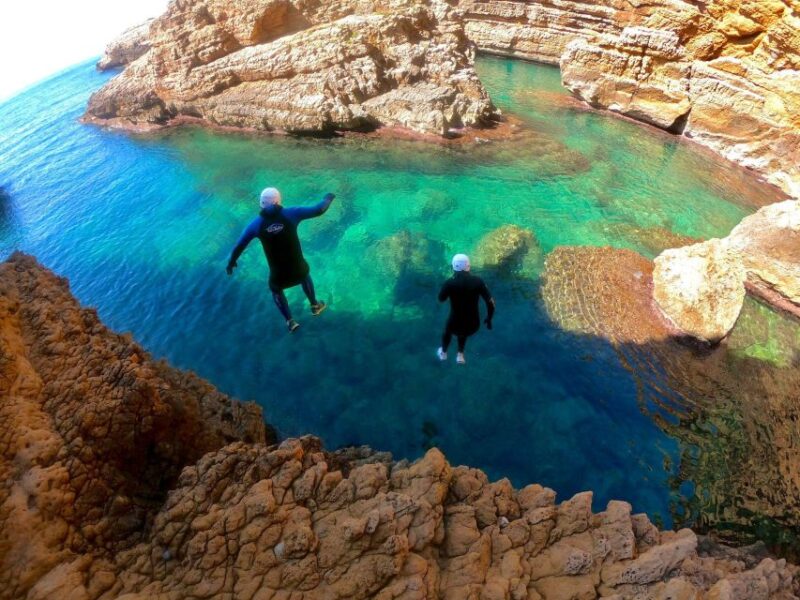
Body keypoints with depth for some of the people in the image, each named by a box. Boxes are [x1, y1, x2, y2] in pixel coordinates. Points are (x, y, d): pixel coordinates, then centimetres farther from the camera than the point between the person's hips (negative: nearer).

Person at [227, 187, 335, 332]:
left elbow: (239, 245, 2)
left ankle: (290, 321, 32)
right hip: (297, 267, 0)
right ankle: (315, 305, 52)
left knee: (276, 289, 34)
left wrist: (231, 262, 20)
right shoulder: (290, 214, -13)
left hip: (278, 273, 0)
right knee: (305, 274, 38)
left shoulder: (256, 224, -7)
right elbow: (318, 210, -10)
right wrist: (327, 199, 12)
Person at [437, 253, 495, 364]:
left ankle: (443, 353, 60)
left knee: (448, 331, 36)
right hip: (473, 325, 2)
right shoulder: (478, 281, -13)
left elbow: (441, 299, 2)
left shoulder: (450, 283, -17)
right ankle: (460, 355, 47)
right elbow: (491, 302, -11)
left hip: (455, 324, -1)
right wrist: (489, 319, 6)